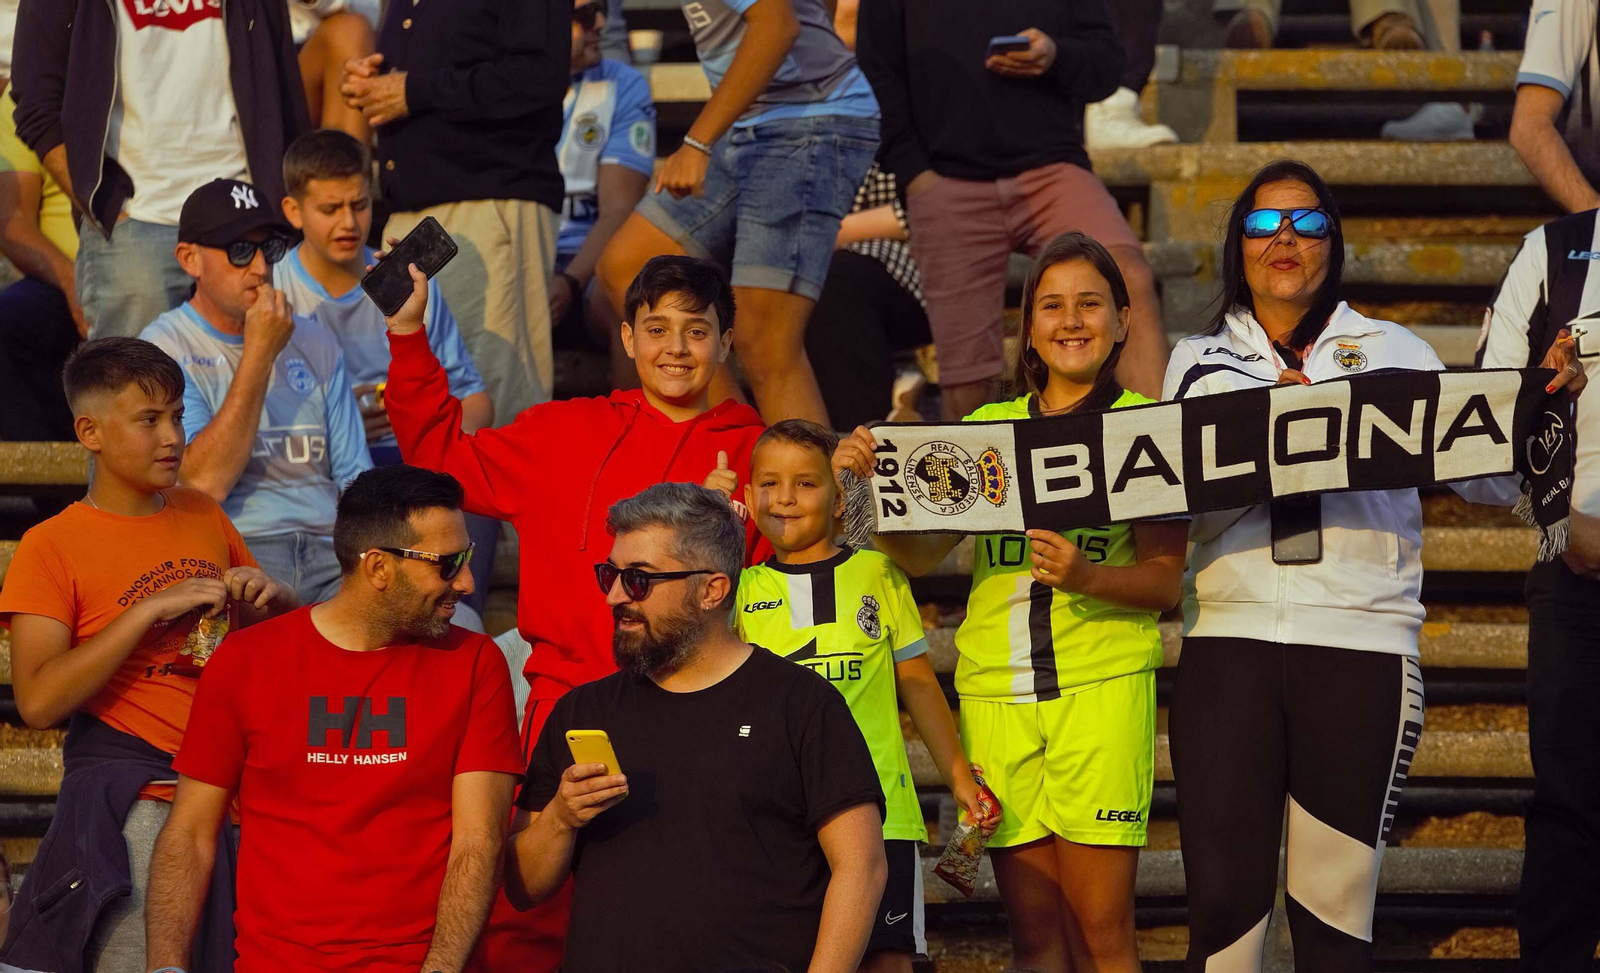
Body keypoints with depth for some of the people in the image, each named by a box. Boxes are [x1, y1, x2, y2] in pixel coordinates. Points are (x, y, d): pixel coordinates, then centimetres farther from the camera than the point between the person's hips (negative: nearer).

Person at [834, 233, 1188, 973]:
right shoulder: (988, 428, 15)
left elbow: (1165, 579, -1)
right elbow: (921, 553, 6)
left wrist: (1086, 575, -20)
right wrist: (872, 483, -10)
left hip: (1101, 683, -3)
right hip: (996, 688, 3)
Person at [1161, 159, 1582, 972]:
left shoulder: (1391, 353, 13)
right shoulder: (1198, 362, 16)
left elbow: (1490, 477, 8)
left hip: (1361, 644, -1)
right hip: (1229, 639, 1)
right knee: (1222, 903, -6)